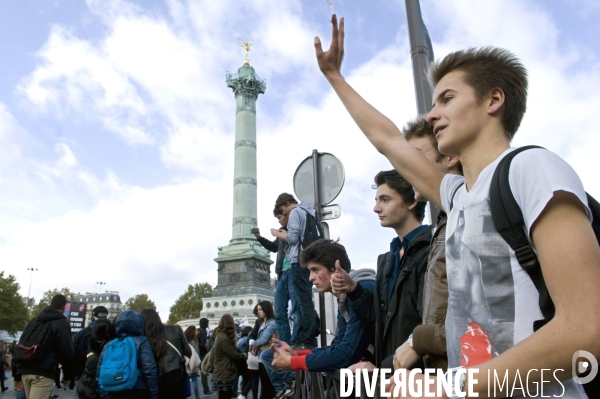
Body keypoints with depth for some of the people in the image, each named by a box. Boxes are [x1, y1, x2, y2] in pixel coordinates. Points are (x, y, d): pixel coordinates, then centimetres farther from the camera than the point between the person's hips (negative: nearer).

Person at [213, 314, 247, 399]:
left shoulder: (221, 336, 11)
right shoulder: (224, 339, -22)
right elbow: (234, 355, -20)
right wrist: (245, 356, -3)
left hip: (224, 374, 10)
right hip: (224, 376, -10)